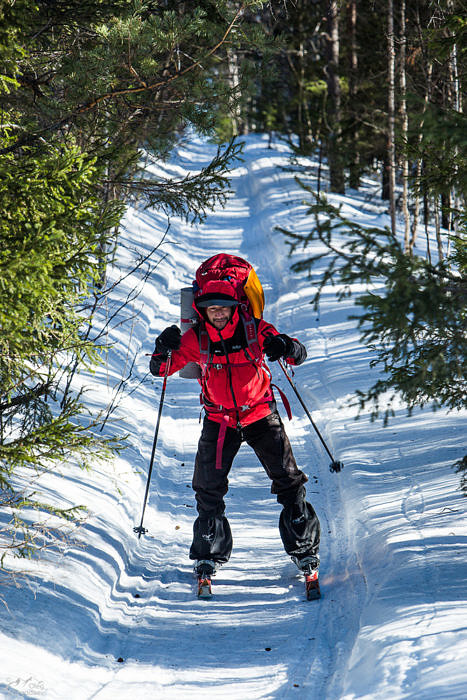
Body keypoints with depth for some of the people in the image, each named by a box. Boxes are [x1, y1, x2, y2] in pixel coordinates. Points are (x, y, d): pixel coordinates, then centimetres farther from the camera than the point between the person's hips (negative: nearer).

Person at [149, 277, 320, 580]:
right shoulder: (196, 338, -9)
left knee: (288, 480, -3)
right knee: (209, 487, -5)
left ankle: (304, 548, 10)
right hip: (219, 420, 1)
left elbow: (299, 355, -11)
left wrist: (286, 347, -35)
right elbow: (160, 369, -7)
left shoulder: (255, 330, -12)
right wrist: (163, 352, -30)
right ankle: (209, 553, 12)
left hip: (260, 415, -1)